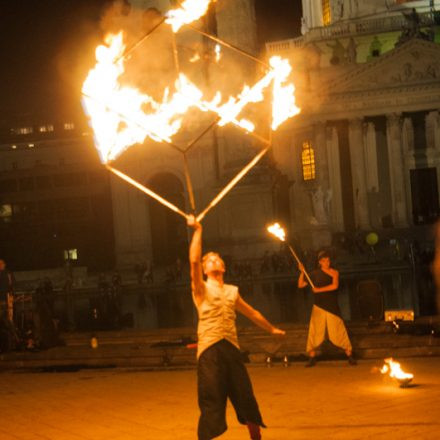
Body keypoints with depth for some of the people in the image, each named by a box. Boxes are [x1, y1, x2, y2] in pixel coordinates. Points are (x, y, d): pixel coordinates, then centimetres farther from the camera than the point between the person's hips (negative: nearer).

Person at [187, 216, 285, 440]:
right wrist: (197, 231, -9)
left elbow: (252, 313, 35)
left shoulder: (232, 291, 20)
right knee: (211, 404, -6)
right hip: (210, 350, -4)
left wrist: (271, 328, 46)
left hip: (232, 349, 5)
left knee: (246, 400, 8)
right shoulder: (201, 289, 5)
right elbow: (193, 261, -11)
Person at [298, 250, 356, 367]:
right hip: (318, 307, 2)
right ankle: (312, 357, 5)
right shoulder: (314, 274, 7)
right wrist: (302, 272, -7)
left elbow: (335, 286, -16)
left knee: (338, 331, -4)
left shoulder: (334, 272, 1)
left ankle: (349, 355, 3)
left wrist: (319, 290, -17)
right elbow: (300, 285, 7)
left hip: (332, 307, -2)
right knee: (315, 332, -2)